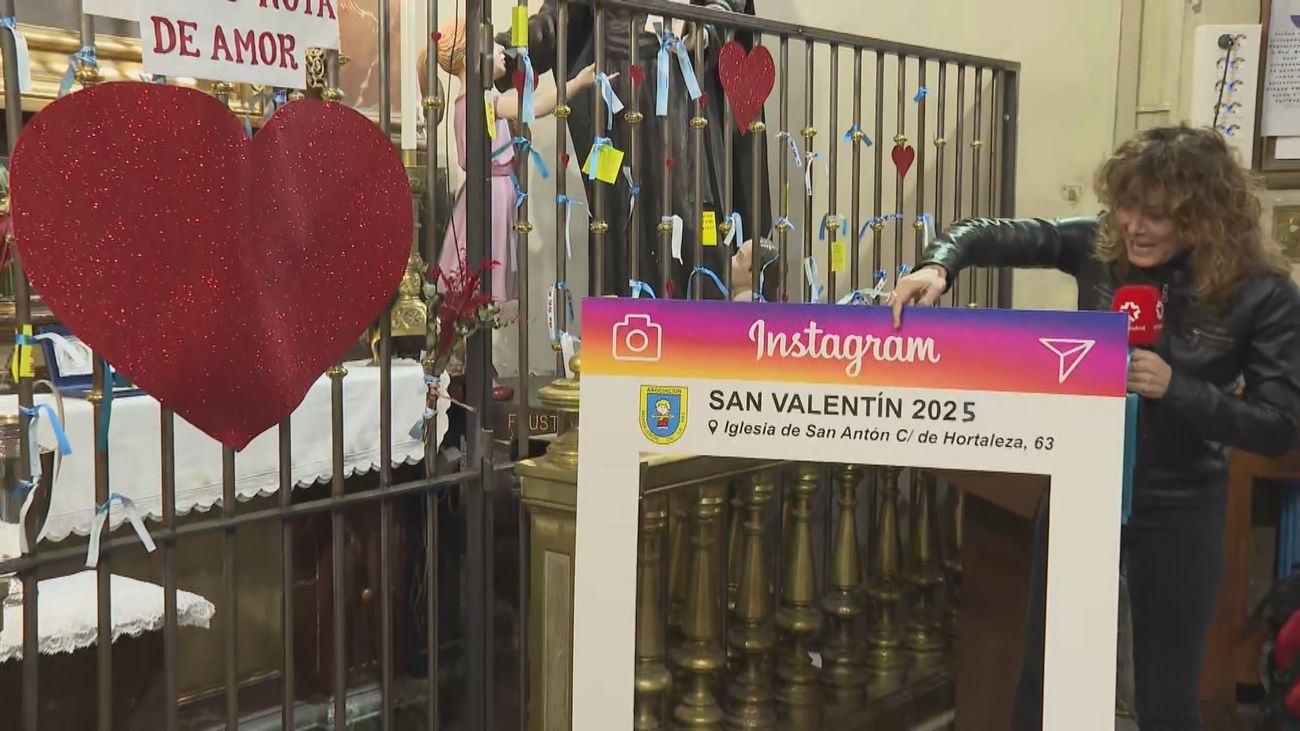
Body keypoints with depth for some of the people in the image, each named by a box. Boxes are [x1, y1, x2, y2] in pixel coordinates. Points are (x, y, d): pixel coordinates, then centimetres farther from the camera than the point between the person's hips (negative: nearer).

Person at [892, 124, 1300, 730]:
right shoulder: (1100, 246, -6)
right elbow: (991, 235, -3)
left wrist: (1174, 387, -26)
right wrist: (940, 264, -25)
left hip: (1177, 508, -2)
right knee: (1042, 679, 13)